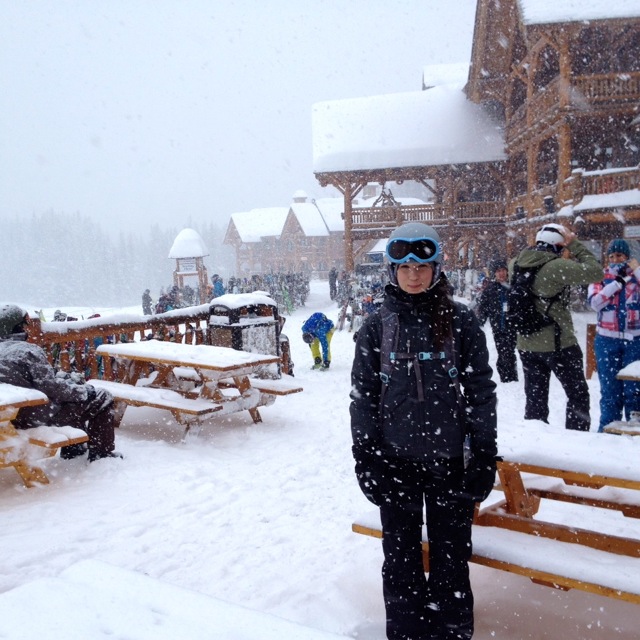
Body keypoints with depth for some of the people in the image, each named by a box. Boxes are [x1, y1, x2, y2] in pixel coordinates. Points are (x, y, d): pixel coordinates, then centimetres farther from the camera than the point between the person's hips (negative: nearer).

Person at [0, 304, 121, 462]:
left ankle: (73, 448, 31)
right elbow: (51, 387, -22)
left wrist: (62, 376, 14)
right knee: (103, 398, 1)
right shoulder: (27, 350, -21)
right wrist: (85, 391, -8)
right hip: (41, 416, -9)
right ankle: (101, 452, 11)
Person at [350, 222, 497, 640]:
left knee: (452, 554, 12)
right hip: (396, 461, 1)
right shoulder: (376, 328, 0)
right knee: (401, 557, 13)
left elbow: (481, 391, -1)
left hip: (449, 458, -1)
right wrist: (366, 459, -2)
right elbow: (363, 396, 2)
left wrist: (485, 457, -3)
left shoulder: (461, 322, -3)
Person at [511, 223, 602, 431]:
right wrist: (575, 245, -10)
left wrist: (536, 246, 10)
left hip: (526, 345, 6)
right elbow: (595, 272, -17)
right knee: (578, 395, 12)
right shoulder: (556, 266, -20)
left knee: (535, 398, 15)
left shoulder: (517, 264, -1)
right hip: (558, 344, -6)